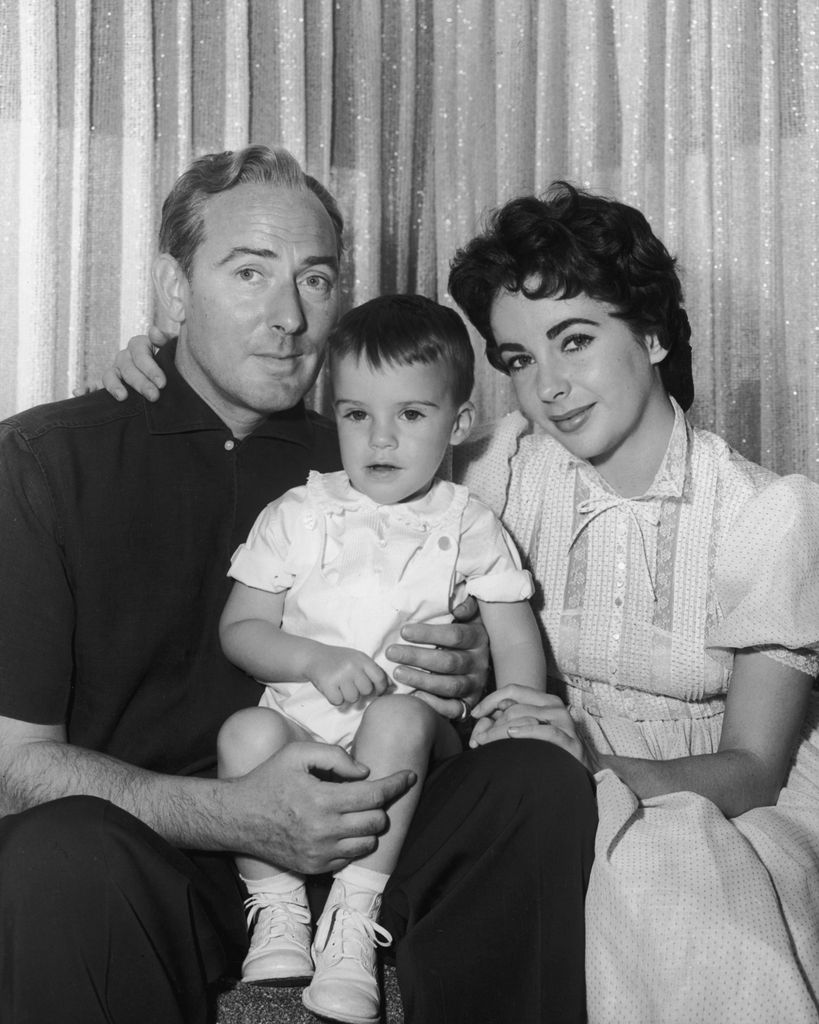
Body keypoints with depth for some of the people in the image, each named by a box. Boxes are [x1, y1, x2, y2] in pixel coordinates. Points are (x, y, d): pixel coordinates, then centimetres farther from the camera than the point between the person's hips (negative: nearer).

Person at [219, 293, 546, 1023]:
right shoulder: (298, 516, 7)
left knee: (400, 716, -33)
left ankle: (353, 918, -27)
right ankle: (277, 909, -17)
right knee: (248, 730, -29)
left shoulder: (469, 527, 6)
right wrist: (316, 660, -13)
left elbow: (518, 650, 2)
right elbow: (240, 629, 5)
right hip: (301, 727, 1)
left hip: (414, 743, -1)